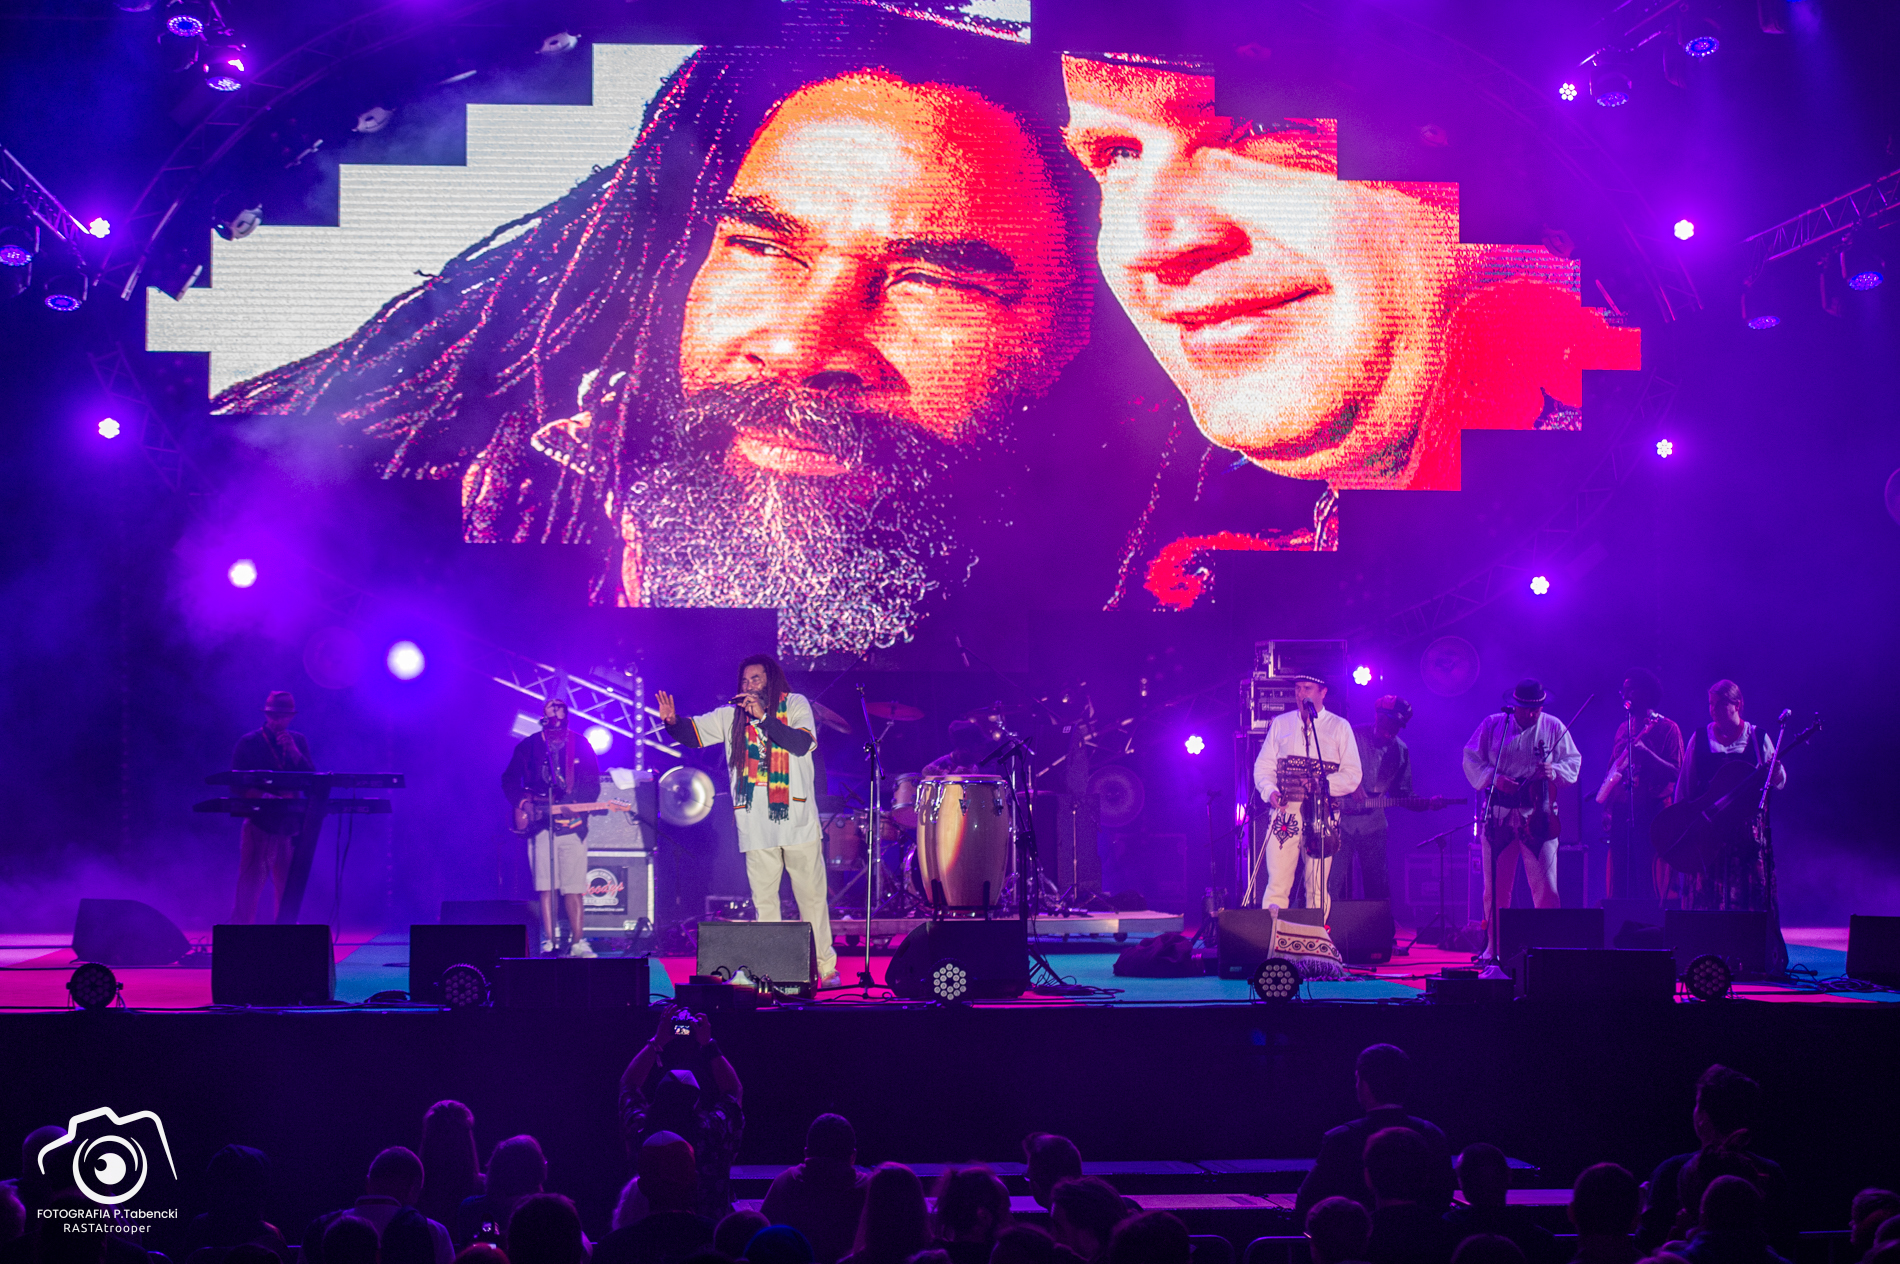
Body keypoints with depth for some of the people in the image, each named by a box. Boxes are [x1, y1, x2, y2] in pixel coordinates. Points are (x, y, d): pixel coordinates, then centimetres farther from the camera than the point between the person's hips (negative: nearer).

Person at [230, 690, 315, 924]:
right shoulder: (248, 743, 2)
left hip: (289, 824, 4)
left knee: (288, 890, 5)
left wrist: (294, 752, -8)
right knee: (249, 888, -8)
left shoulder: (298, 741, 13)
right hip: (258, 823, -4)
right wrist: (265, 797, -18)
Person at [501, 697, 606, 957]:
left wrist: (581, 807, -10)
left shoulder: (581, 745, 5)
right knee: (545, 887, -3)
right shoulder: (528, 746, 4)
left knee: (574, 889, -1)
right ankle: (548, 942, 0)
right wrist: (523, 803, -4)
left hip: (573, 825, 0)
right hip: (540, 825, 0)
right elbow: (509, 780, 11)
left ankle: (577, 943, 4)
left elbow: (593, 783, 5)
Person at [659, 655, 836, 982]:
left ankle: (825, 967, 10)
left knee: (812, 895, 2)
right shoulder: (732, 715, 10)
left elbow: (802, 743, -12)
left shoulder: (795, 705, 3)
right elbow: (693, 733, 8)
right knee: (763, 901, 3)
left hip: (797, 817, -2)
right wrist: (673, 721, -15)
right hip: (757, 824, 2)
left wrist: (764, 717, -20)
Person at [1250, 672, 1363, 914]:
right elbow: (1263, 766, 13)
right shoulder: (1280, 724, 15)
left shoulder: (1339, 727, 9)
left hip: (1321, 812, -1)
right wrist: (1270, 791, -7)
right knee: (1277, 884, -9)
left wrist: (1320, 783, -14)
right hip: (1284, 811, 1)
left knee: (1317, 887, -2)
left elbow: (1352, 776, 3)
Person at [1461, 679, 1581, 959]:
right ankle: (1494, 947, 13)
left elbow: (1573, 762, 8)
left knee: (1545, 887, -7)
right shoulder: (1492, 725, 6)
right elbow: (1470, 760, 6)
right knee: (1495, 886, 4)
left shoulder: (1553, 727, 6)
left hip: (1539, 816, -1)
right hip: (1498, 814, 1)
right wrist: (1494, 778, -11)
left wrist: (1554, 771, -13)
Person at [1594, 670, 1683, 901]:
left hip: (1653, 811, -6)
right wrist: (1606, 808, 8)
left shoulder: (1667, 728, 0)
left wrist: (1645, 753, -21)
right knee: (1617, 884, 1)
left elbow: (1677, 773, -8)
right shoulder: (1623, 729, 18)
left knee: (1656, 880, -9)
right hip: (1621, 811, 6)